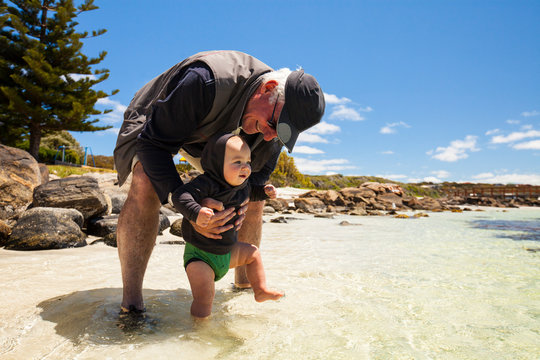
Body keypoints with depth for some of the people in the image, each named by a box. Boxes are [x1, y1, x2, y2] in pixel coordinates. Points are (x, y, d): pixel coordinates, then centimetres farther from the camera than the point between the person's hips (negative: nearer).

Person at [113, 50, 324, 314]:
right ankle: (130, 303, -22)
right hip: (153, 125, -5)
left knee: (256, 195, -3)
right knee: (146, 186, -35)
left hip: (209, 138, 5)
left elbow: (261, 167, -6)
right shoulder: (204, 81, -42)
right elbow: (154, 143, -37)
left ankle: (244, 282, 15)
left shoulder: (280, 112, -21)